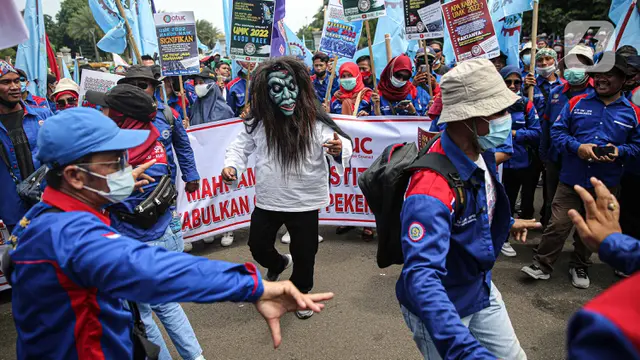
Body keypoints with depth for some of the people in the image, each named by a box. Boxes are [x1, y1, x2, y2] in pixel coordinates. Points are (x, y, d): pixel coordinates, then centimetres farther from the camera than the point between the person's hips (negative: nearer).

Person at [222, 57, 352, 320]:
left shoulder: (315, 121, -16)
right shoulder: (257, 122, -8)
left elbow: (342, 144, -21)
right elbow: (241, 146, 6)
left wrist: (339, 150, -45)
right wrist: (231, 166, -12)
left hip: (305, 201, -2)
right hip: (267, 200, 2)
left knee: (304, 254, 13)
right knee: (257, 246, 17)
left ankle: (301, 292, 43)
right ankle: (278, 263, 53)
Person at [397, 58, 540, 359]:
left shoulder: (481, 152, -9)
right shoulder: (431, 191, -37)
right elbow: (421, 277, -44)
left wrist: (505, 223, 26)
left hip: (481, 290, 8)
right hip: (440, 309, -7)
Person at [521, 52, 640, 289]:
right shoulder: (576, 103, 2)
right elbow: (557, 131, 0)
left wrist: (619, 151, -15)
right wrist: (577, 146, -16)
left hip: (605, 183, 1)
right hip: (571, 179, -1)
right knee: (558, 225, -2)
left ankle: (580, 267, 35)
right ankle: (542, 265, 14)